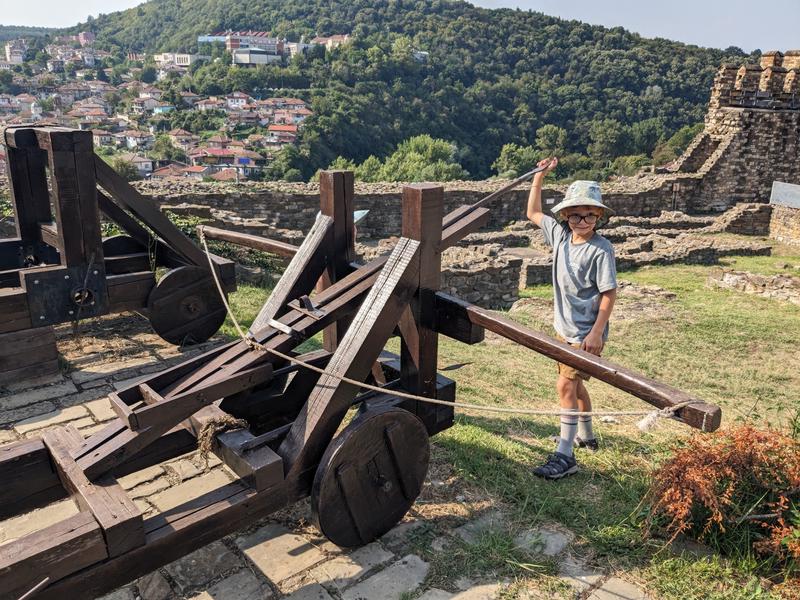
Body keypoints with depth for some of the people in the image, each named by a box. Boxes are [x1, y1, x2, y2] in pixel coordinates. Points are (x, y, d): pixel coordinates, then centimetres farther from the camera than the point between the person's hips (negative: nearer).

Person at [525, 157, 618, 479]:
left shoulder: (600, 249, -18)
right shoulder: (560, 235, 1)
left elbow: (609, 293, -17)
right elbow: (533, 213, 15)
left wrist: (596, 333, -21)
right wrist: (540, 176, 8)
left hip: (586, 333, -8)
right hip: (565, 328, 8)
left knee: (566, 384, -12)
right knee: (574, 382, 21)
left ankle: (565, 456, -6)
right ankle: (586, 436, 42)